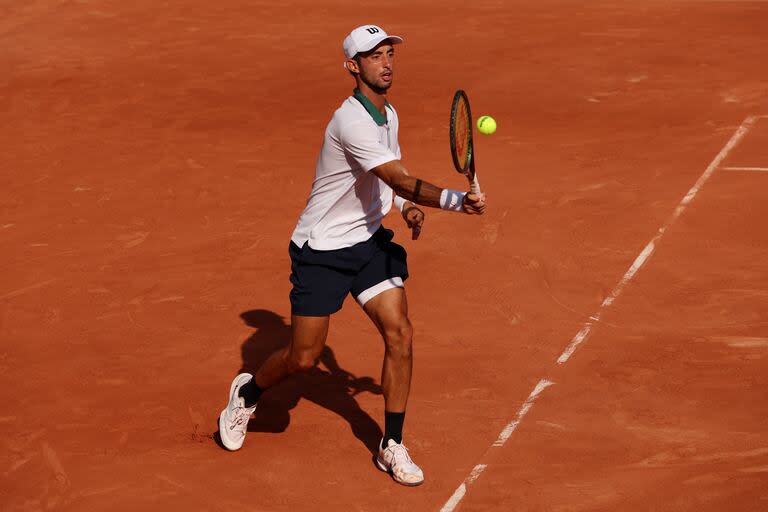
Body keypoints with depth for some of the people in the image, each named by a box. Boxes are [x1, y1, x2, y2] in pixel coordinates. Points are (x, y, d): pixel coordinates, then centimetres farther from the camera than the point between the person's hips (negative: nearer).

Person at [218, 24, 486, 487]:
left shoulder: (389, 114, 4)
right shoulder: (352, 122, -25)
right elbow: (401, 181, -35)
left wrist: (406, 206, 2)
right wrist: (457, 201, -47)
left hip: (369, 241, 7)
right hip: (322, 250, -7)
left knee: (401, 335, -6)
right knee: (304, 358, 1)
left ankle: (392, 447, 6)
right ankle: (246, 393, 34)